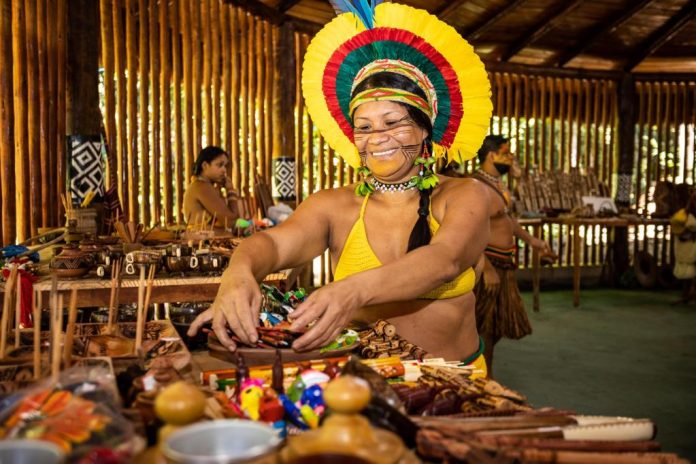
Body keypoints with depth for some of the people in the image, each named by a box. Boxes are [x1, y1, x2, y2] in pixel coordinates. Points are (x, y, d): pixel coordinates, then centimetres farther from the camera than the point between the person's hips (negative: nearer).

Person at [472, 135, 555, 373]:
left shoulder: (497, 182, 11)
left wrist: (530, 239, 24)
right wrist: (487, 269, -28)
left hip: (503, 263, 10)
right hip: (487, 263, -10)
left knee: (497, 326, 19)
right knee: (484, 329, 1)